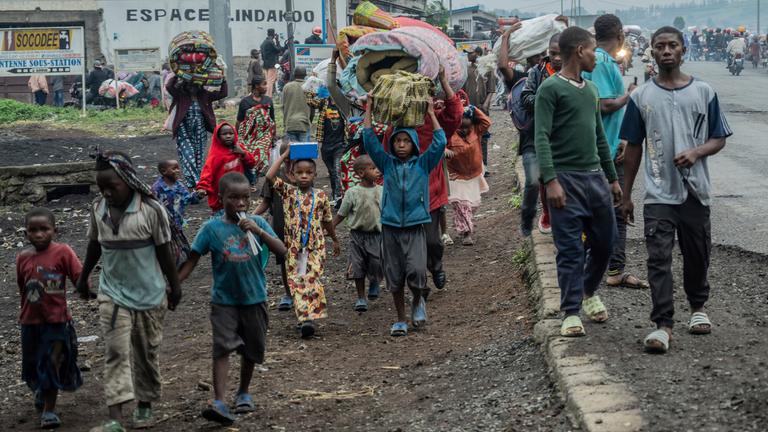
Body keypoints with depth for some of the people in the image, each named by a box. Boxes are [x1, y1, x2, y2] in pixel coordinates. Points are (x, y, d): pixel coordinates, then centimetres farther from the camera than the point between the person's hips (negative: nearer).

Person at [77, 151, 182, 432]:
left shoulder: (151, 210, -15)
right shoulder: (98, 209, -3)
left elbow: (164, 251, -8)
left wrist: (174, 286, -3)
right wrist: (84, 277, 20)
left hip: (149, 294, -2)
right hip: (113, 293, 2)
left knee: (147, 353, 11)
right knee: (116, 353, -8)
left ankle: (145, 405, 29)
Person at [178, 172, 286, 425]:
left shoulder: (257, 223, -4)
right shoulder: (212, 228, -8)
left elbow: (281, 251, -12)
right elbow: (192, 260, -4)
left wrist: (259, 231, -25)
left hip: (254, 299, 2)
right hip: (224, 301, -2)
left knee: (252, 349, 14)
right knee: (222, 348, -14)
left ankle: (244, 393, 35)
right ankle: (219, 402, -20)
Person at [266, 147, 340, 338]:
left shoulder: (321, 196, 5)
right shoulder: (288, 192, 2)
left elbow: (327, 221, 18)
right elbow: (270, 176, -12)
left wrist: (335, 240, 27)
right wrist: (284, 155, -6)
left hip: (316, 246, -1)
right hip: (294, 246, 1)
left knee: (312, 279, -13)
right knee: (296, 282, -3)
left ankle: (310, 318, -19)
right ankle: (305, 318, 0)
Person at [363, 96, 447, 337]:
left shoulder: (423, 164, 5)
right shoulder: (387, 164, 8)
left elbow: (440, 143, -2)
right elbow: (369, 141, 3)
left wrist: (431, 114, 1)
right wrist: (368, 111, 2)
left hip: (415, 226, -2)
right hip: (391, 227, 2)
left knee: (416, 271, -17)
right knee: (394, 277, 5)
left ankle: (418, 301, 14)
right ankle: (400, 320, 19)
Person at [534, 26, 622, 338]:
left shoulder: (591, 90, 17)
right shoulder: (551, 89, -7)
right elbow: (542, 137, -14)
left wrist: (613, 178, 22)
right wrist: (551, 180, -23)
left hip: (595, 176, 7)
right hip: (566, 179, -7)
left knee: (605, 242, 10)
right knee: (570, 250, -3)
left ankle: (589, 292, 33)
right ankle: (571, 313, 5)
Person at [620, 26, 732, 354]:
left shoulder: (704, 92, 3)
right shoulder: (642, 98, 4)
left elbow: (719, 139, 5)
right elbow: (633, 148, 9)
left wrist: (696, 152, -17)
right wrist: (626, 196, 9)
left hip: (696, 191, 1)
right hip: (658, 194, -1)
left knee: (697, 255, 12)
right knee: (659, 260, -9)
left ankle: (698, 307, 36)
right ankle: (663, 325, -11)